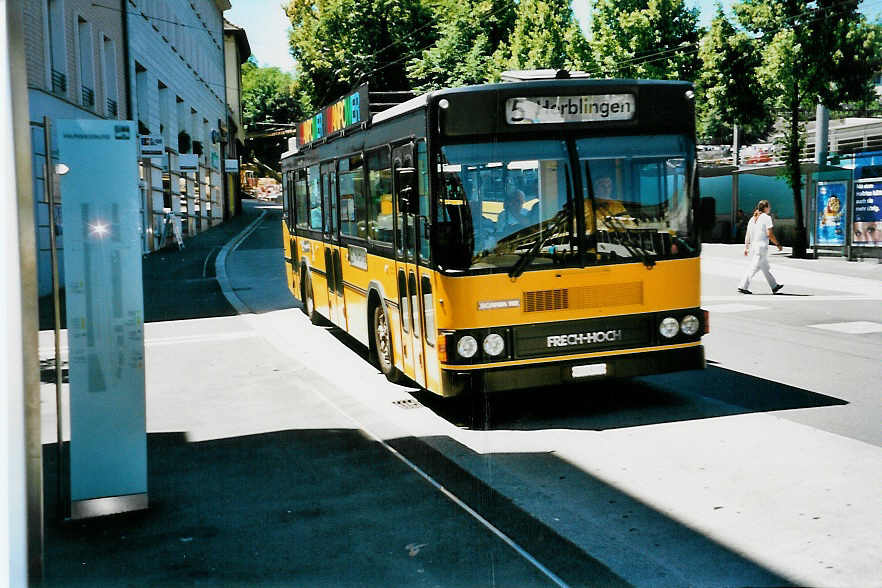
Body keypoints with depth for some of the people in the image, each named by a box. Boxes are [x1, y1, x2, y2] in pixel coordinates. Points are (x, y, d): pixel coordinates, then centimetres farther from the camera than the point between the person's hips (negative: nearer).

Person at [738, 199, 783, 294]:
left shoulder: (752, 218, 12)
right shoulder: (766, 218, -8)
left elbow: (747, 234, 10)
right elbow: (769, 234, -13)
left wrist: (746, 247, 13)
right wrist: (778, 244, -3)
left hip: (753, 245, 8)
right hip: (762, 246, -8)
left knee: (765, 268, 16)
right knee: (754, 267, -7)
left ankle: (774, 286, 26)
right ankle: (743, 286, -12)